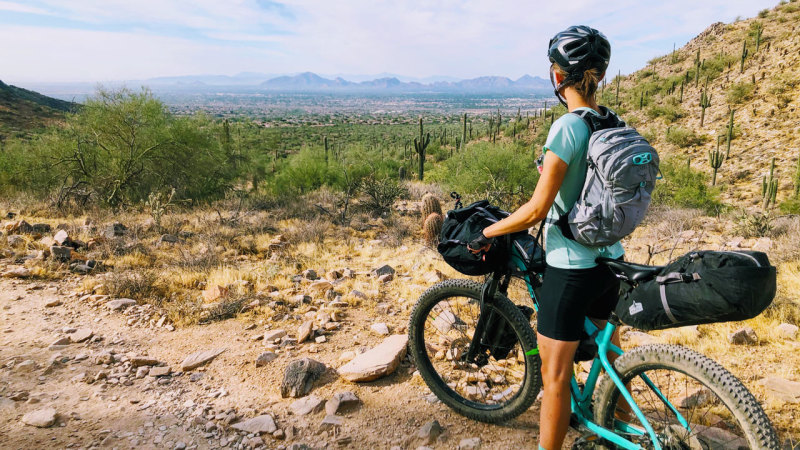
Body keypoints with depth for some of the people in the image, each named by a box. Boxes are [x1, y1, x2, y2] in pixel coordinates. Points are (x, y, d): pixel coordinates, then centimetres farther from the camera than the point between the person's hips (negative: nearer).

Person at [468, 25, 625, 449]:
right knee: (611, 354, 25)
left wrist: (487, 233, -9)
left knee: (555, 375, 5)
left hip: (571, 267, -8)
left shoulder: (568, 127, -20)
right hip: (610, 259, 9)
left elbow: (537, 209, -21)